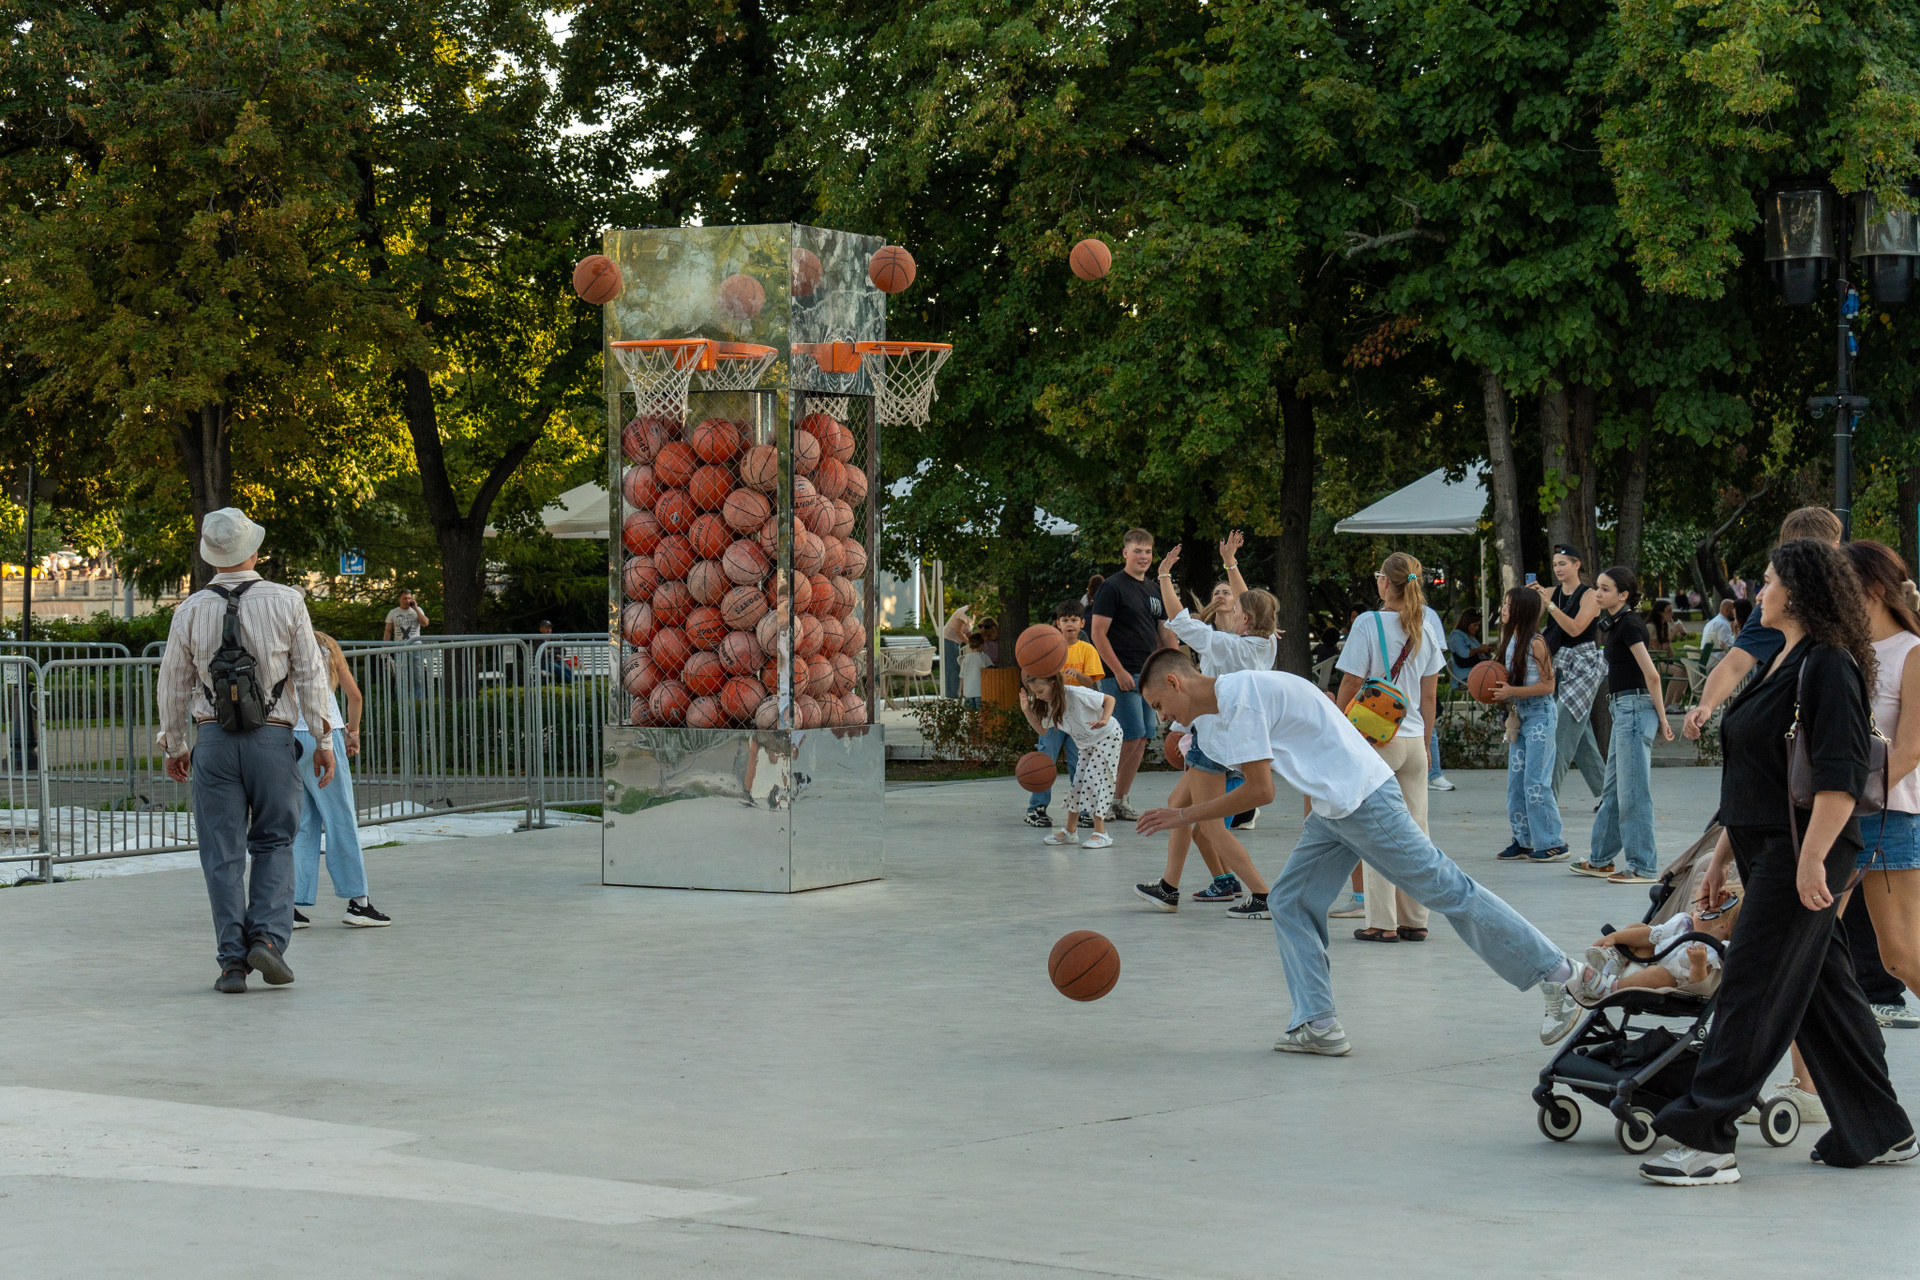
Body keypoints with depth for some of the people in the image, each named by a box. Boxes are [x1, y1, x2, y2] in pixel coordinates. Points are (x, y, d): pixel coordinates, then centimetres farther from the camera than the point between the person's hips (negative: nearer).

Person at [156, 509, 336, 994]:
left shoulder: (190, 611, 2)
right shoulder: (285, 602, -3)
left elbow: (173, 685, 8)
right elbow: (311, 674, -2)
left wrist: (174, 746, 21)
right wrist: (324, 739, 4)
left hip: (213, 738, 1)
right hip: (273, 737, -1)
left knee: (223, 854, 4)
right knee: (274, 843, 12)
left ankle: (233, 961, 2)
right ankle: (268, 936, -7)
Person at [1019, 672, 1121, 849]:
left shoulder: (1076, 694, -29)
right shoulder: (1048, 704, -7)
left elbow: (1109, 699, -21)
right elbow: (1042, 729, 2)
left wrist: (1104, 720, -38)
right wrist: (1027, 711, -12)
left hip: (1107, 737, -8)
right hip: (1086, 744, 8)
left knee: (1094, 780, -17)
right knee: (1077, 784, 6)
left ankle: (1100, 833, -15)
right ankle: (1070, 832, 17)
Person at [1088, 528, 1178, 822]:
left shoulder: (1154, 591, 17)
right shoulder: (1112, 588, -6)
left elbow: (1165, 634, 22)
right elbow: (1098, 633, -11)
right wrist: (1119, 672, -17)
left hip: (1149, 675, 7)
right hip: (1121, 675, -7)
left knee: (1141, 741, 5)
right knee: (1131, 737, -13)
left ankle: (1121, 800, 9)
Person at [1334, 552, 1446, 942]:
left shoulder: (1369, 624, -9)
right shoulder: (1425, 628, 7)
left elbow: (1351, 685, -8)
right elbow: (1430, 695, 10)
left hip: (1376, 738, -5)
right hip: (1414, 739, 5)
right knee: (1414, 831, 8)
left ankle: (1383, 922, -1)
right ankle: (1415, 920, 12)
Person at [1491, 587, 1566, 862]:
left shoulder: (1536, 643, -15)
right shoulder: (1510, 640, 10)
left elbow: (1548, 685, -16)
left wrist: (1512, 692, -20)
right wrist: (1500, 691, 0)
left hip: (1540, 715, -9)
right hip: (1519, 715, 9)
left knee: (1535, 782, -8)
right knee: (1516, 781, 9)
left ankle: (1552, 843, -2)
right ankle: (1524, 841, 15)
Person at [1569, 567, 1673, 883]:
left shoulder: (1629, 624, -14)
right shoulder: (1616, 622, 13)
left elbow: (1651, 675, -17)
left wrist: (1661, 718, -14)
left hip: (1634, 708, -10)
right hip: (1623, 709, 10)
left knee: (1633, 791, -7)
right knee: (1613, 789, 16)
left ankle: (1642, 866, -4)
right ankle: (1601, 859, 24)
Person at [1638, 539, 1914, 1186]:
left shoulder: (1828, 667, -14)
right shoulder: (1783, 664, 18)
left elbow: (1841, 778, -22)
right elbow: (1753, 781, 22)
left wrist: (1811, 859, -26)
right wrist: (1722, 858, 22)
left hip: (1804, 852, -10)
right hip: (1766, 851, 10)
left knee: (1752, 992, -8)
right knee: (1823, 992, 13)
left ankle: (1705, 1141, -6)